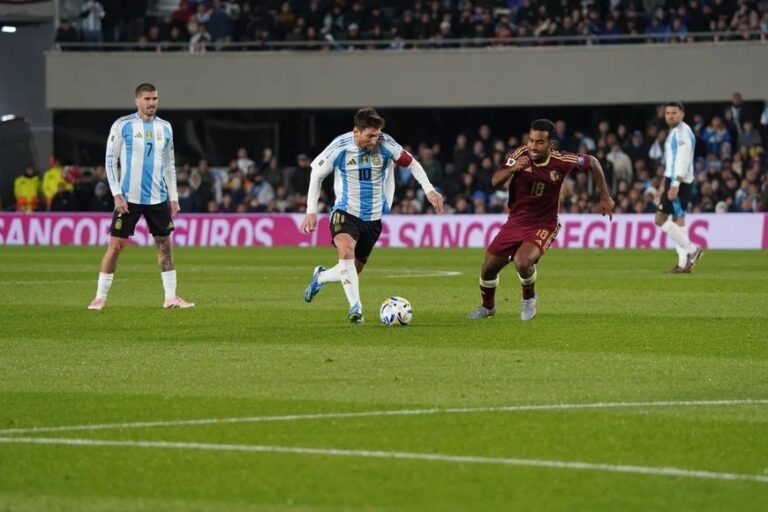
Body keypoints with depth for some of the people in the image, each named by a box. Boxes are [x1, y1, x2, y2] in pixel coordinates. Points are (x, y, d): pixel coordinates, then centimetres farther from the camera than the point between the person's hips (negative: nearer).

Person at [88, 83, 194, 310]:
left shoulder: (165, 128, 9)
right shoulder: (122, 126, -4)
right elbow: (110, 160, -4)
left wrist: (173, 197, 11)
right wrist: (117, 194, -11)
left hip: (158, 198, 4)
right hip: (129, 198, -4)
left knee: (164, 245, 7)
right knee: (115, 246, -4)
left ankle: (171, 297, 14)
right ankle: (100, 297, 2)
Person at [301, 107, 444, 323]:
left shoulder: (385, 145, -12)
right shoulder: (340, 147, -14)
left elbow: (411, 163, 0)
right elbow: (316, 174, -1)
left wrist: (429, 190, -12)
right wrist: (311, 211, -3)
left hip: (373, 217, 3)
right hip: (346, 212, -3)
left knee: (353, 271, 8)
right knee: (346, 252, -31)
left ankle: (320, 277, 40)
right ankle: (355, 307, -25)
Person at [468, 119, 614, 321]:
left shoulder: (562, 162, -17)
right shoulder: (519, 155, -15)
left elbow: (593, 163, 2)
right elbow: (495, 181, -26)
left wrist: (605, 197, 5)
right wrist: (512, 168, -46)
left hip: (543, 225, -3)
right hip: (515, 221, 3)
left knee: (522, 261, -30)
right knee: (488, 269, 7)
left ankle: (529, 298, 3)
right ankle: (487, 306, 40)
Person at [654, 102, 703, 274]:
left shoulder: (683, 132, -12)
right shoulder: (674, 132, 19)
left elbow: (683, 160, -21)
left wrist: (675, 184, -27)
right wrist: (664, 185, 26)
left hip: (679, 181, -10)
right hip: (674, 180, 10)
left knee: (661, 219, -11)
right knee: (678, 220, 9)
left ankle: (691, 250, -10)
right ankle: (684, 263, 8)